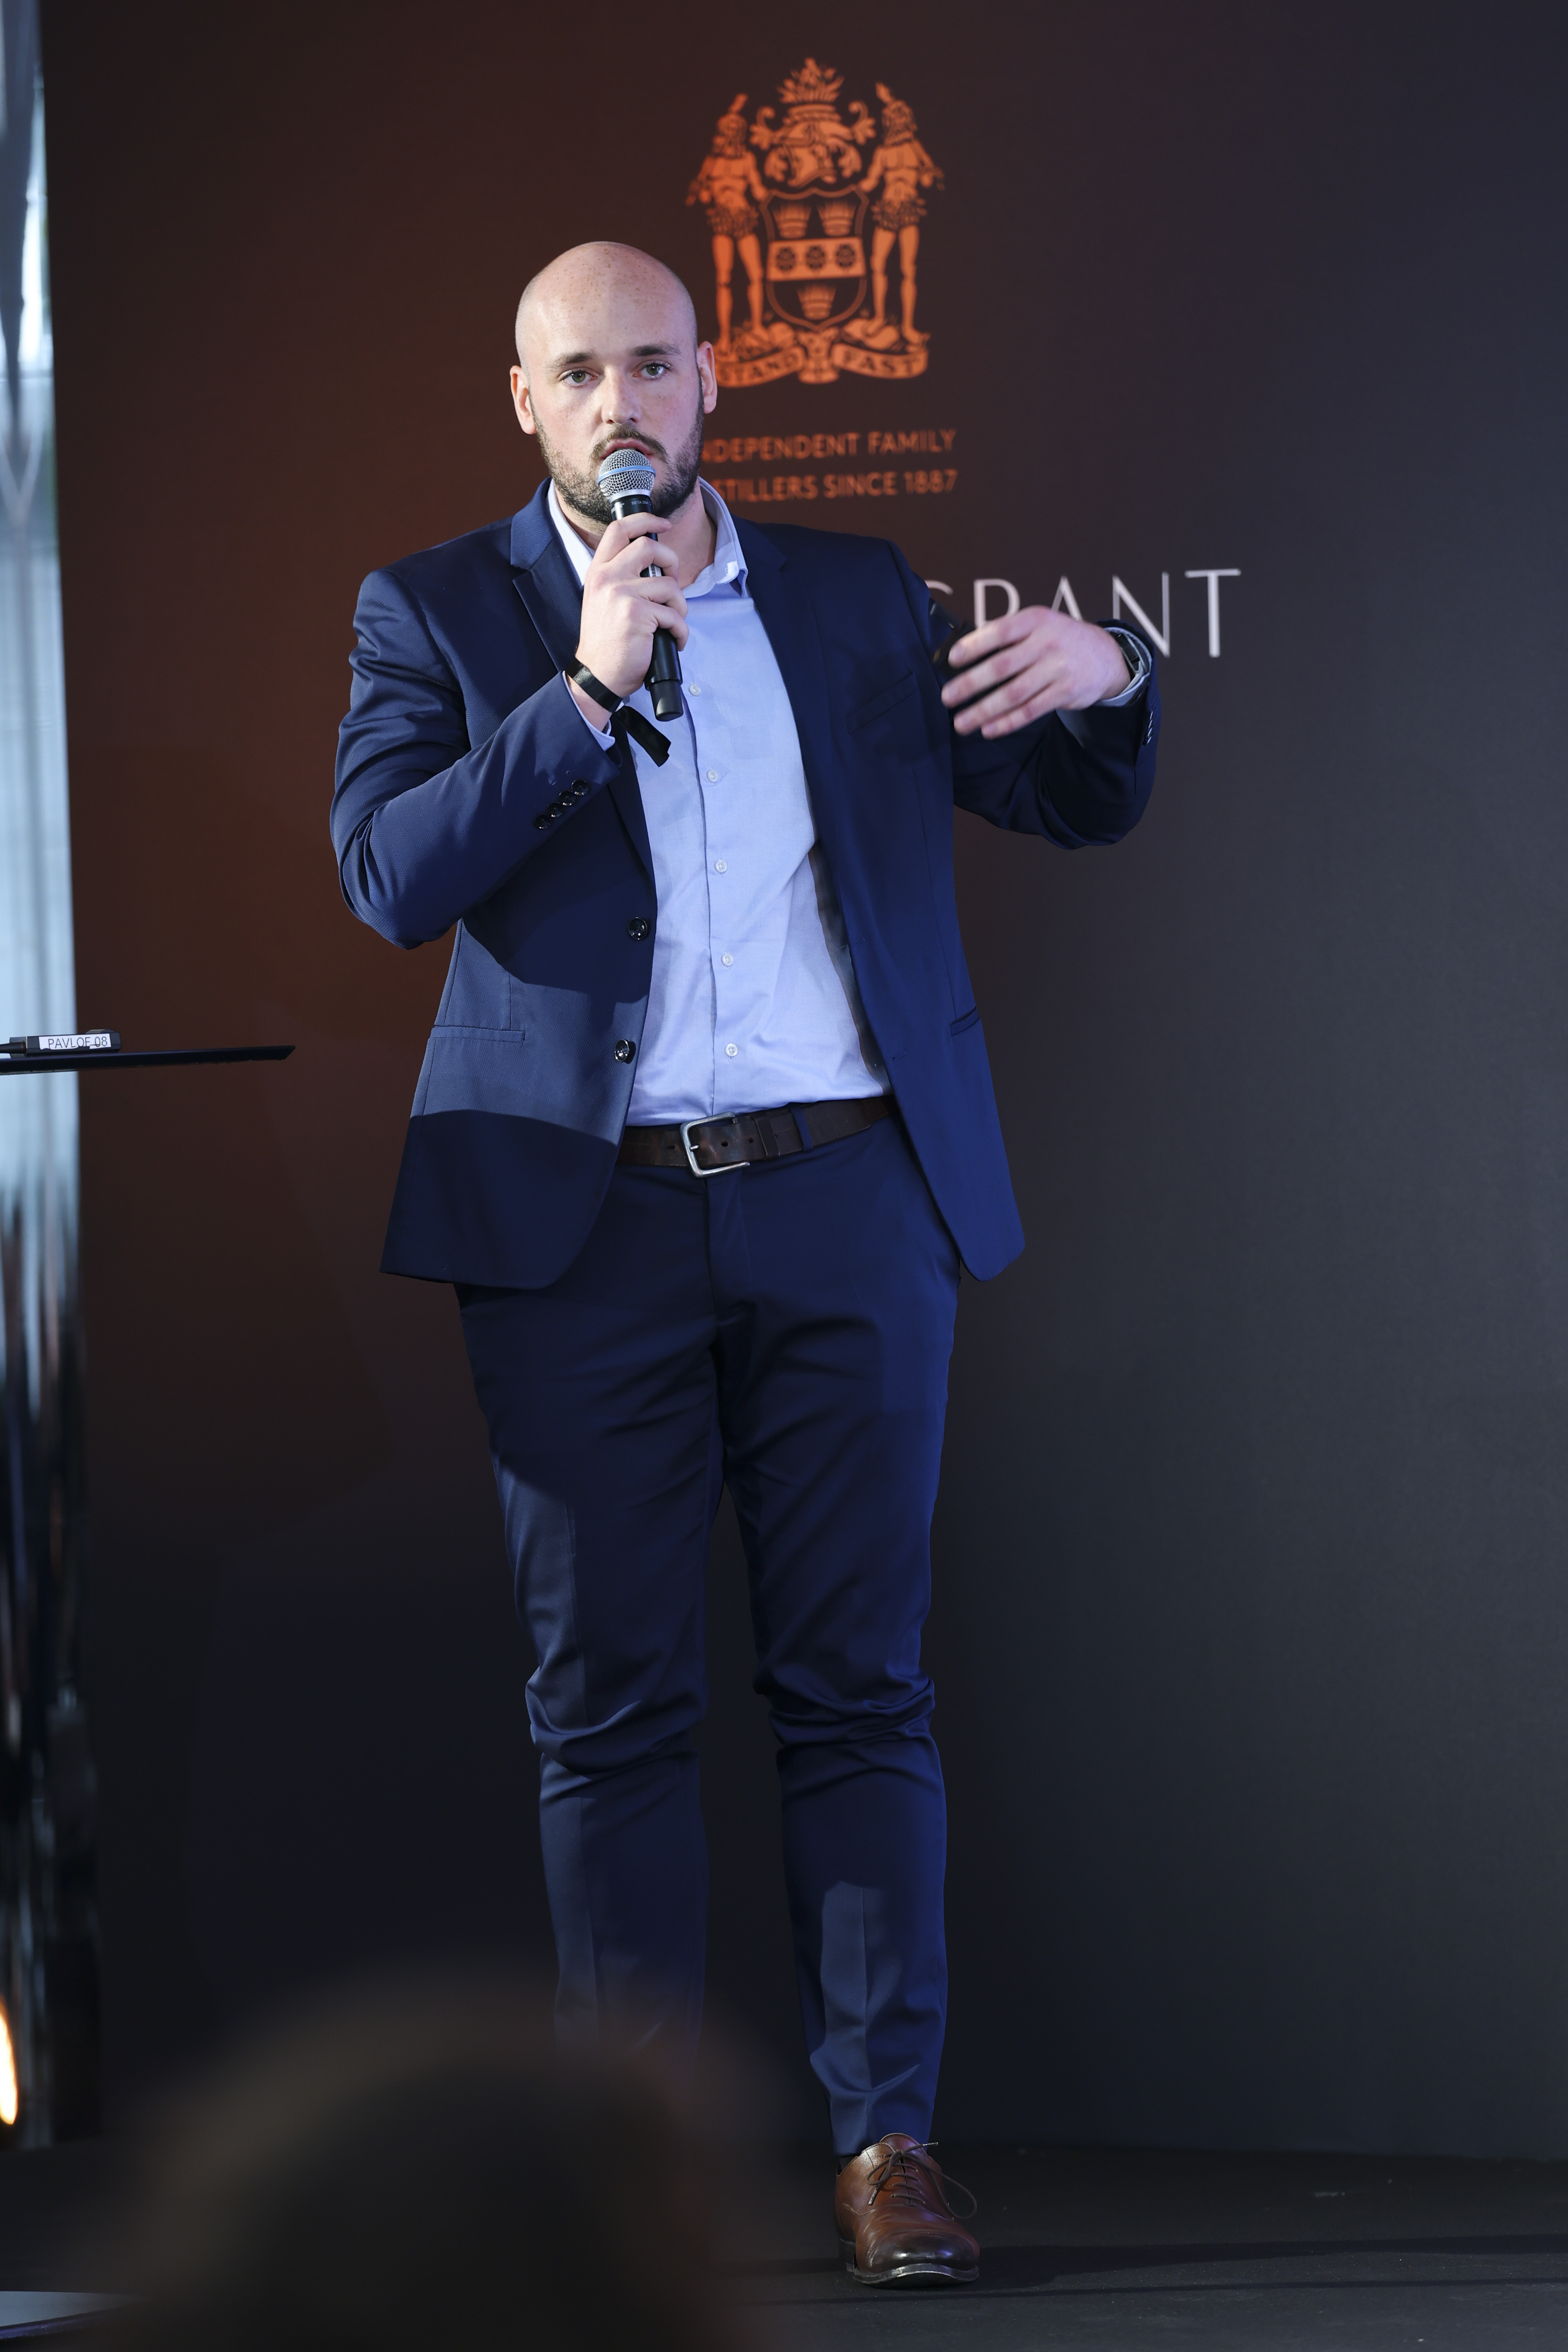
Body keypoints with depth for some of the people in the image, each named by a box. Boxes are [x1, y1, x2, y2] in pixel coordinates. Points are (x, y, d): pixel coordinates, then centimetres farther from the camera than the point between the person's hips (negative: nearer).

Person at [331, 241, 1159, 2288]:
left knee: (859, 1687, 0)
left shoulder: (853, 598, 13)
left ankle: (889, 2133, 2)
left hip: (847, 1201, 1)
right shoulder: (438, 614, 7)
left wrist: (1103, 679, -8)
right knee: (609, 1700, 1)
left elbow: (1081, 808, 15)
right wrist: (587, 685, -17)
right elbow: (392, 874, -8)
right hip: (583, 1219, -1)